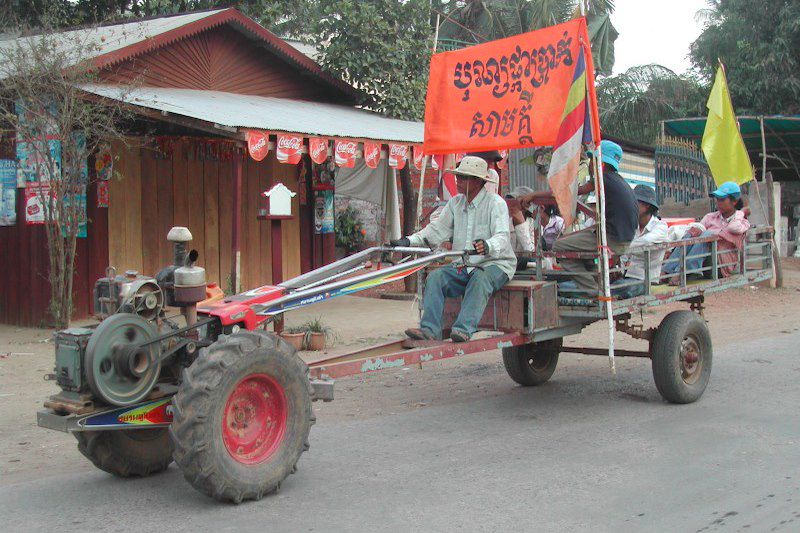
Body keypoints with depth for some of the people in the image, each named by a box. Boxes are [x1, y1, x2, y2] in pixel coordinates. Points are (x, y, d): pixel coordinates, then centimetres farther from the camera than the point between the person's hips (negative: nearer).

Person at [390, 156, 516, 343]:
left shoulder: (495, 203, -8)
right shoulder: (455, 203, 12)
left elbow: (502, 237, -22)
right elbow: (438, 229, 11)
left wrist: (487, 246, -46)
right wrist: (409, 241, -4)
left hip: (495, 264, -6)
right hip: (463, 265, 6)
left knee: (480, 279, -36)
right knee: (435, 278, -17)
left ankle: (464, 329, -47)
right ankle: (429, 329, -26)